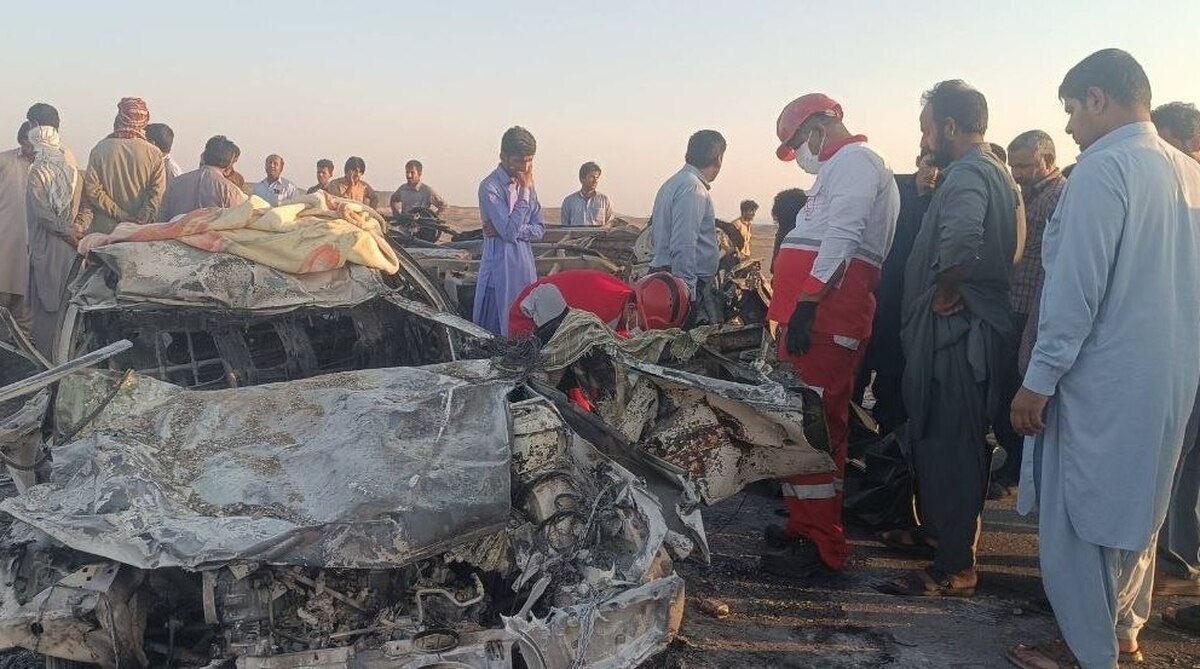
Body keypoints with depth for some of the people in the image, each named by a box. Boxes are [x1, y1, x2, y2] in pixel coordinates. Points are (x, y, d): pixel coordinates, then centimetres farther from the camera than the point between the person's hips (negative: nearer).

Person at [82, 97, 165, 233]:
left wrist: (118, 213, -6)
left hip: (105, 229, 0)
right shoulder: (153, 153, -3)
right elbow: (158, 191, -11)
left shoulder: (100, 149, -1)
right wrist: (142, 218, -10)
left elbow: (92, 188, -6)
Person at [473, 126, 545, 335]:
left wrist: (509, 230, -12)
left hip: (526, 268, 7)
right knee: (497, 333, -1)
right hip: (500, 270, -7)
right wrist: (525, 190, -17)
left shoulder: (526, 184, 9)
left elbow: (540, 229, 6)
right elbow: (510, 231, -21)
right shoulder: (490, 187, -13)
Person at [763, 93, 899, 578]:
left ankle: (821, 546, -6)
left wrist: (807, 303, -23)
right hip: (820, 316, 11)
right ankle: (806, 526, 24)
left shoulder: (853, 160, -5)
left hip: (826, 317, -11)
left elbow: (841, 238, -18)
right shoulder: (842, 166, 27)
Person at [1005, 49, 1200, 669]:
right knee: (1136, 510, 21)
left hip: (1103, 381, -8)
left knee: (1077, 521, 3)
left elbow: (1076, 287, -20)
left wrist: (1039, 380, -14)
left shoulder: (1102, 169, -16)